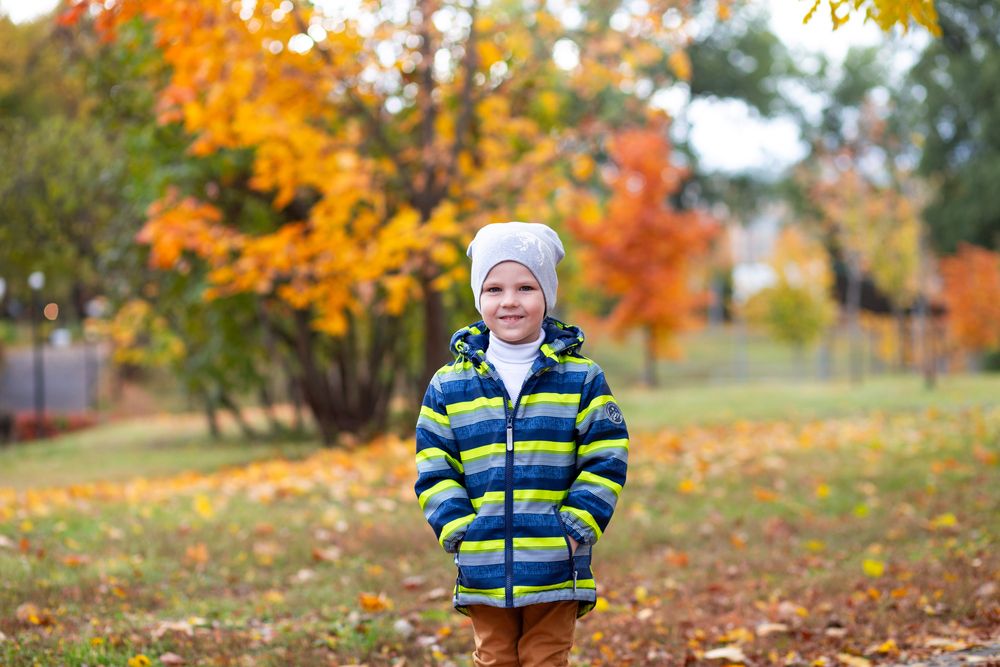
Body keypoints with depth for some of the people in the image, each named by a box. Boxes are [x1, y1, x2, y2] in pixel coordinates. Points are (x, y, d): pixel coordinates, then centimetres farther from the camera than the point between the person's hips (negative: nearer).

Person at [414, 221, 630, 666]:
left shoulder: (582, 379, 1)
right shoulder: (448, 386, 4)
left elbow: (606, 460, -1)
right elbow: (434, 468, 4)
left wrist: (575, 527, -10)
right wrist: (458, 530, -8)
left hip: (555, 567, -1)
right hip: (483, 568, 1)